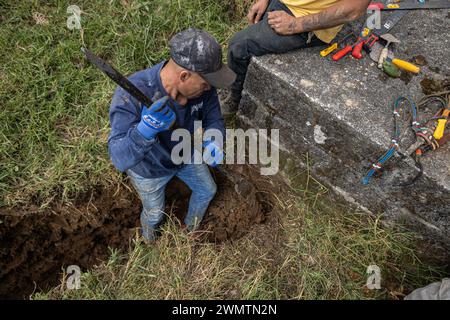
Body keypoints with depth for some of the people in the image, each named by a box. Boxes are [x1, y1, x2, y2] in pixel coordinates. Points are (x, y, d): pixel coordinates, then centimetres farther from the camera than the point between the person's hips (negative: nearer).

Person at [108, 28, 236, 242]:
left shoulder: (202, 84, -29)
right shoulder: (130, 96, -43)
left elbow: (213, 117, -12)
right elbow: (119, 159, -45)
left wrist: (213, 142, -34)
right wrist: (146, 130, -64)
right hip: (149, 169, -4)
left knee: (207, 190, 24)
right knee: (155, 212, 22)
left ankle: (192, 224, 59)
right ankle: (148, 226, 64)